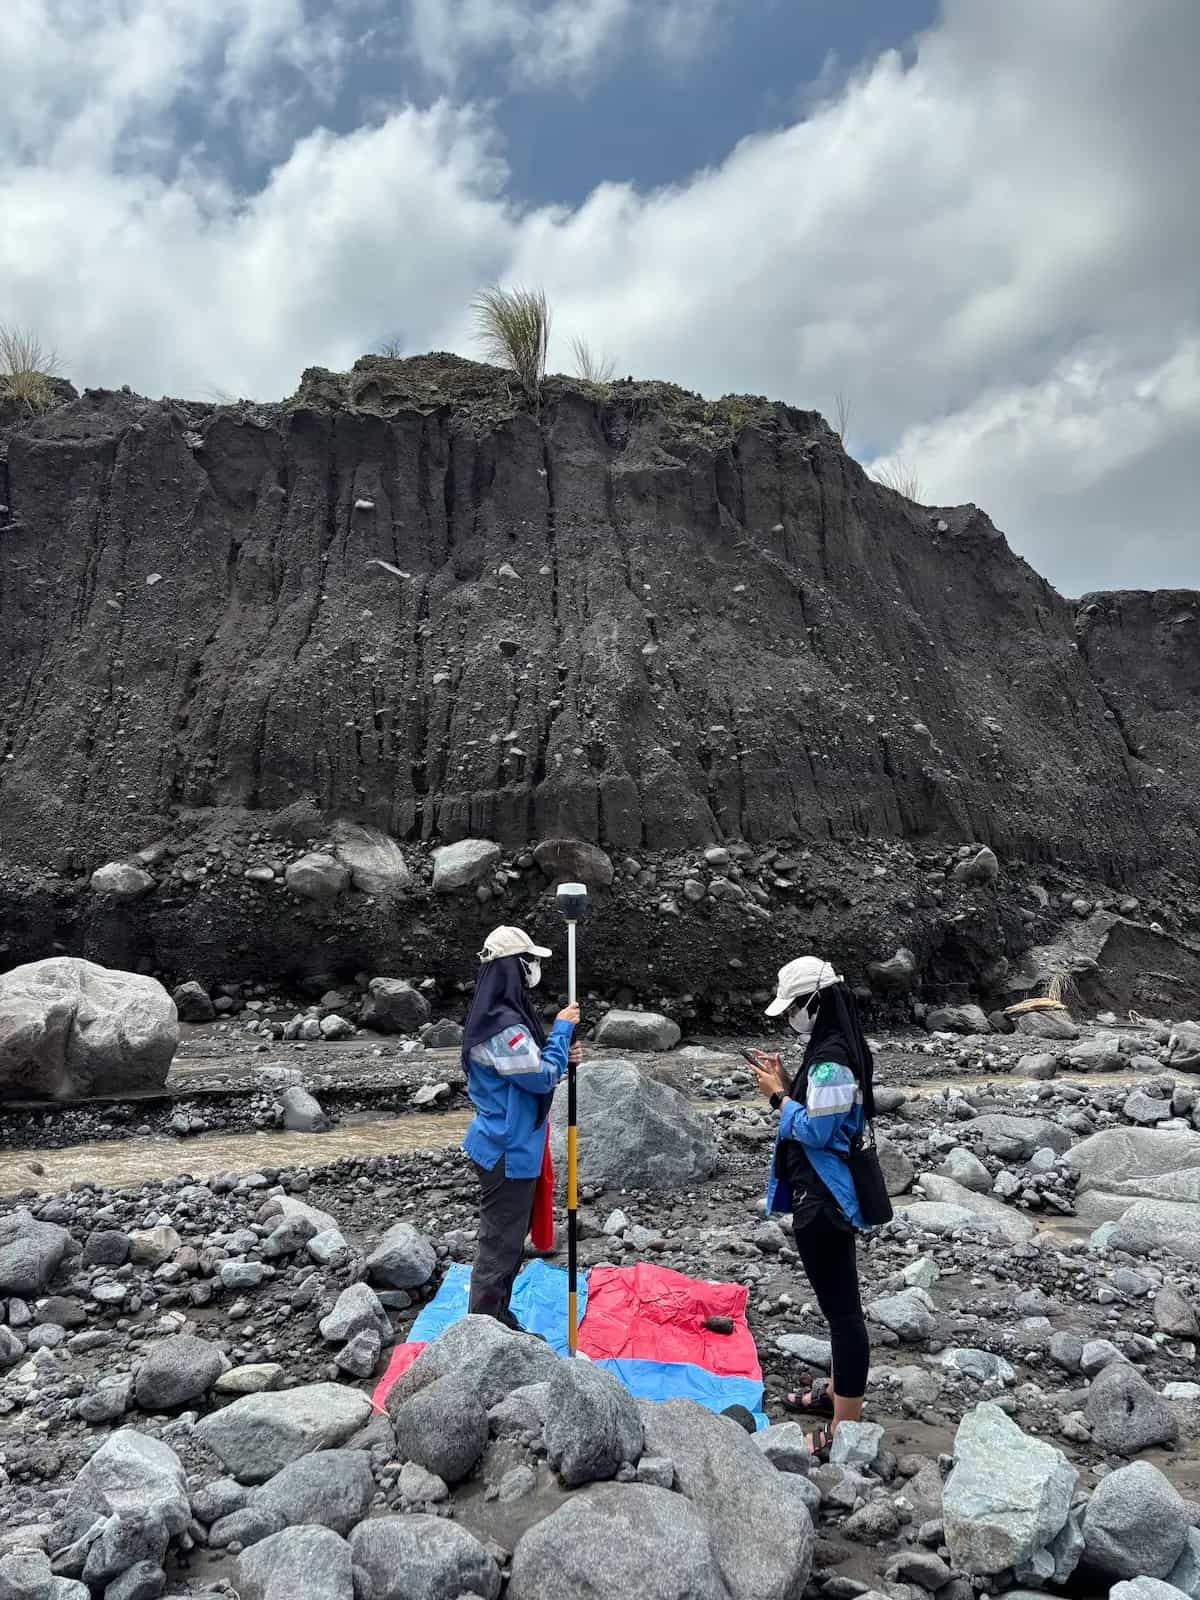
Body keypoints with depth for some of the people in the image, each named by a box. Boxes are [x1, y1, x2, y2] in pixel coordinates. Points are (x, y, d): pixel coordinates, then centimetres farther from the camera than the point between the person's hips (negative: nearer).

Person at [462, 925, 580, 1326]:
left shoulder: (507, 1015, 8)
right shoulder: (503, 1025, -25)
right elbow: (542, 1078, -21)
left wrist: (562, 1055, 2)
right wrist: (562, 1029, -12)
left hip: (511, 1147, 11)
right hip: (508, 1153, -11)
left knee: (510, 1239, 21)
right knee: (499, 1246, 0)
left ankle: (500, 1323, 35)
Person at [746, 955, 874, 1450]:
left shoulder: (830, 1061, -23)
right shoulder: (834, 1049, 8)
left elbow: (815, 1131, -22)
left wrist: (778, 1095, -12)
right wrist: (785, 1083, 5)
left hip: (823, 1200, -11)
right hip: (829, 1194, 11)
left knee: (841, 1307, -1)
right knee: (839, 1301, 21)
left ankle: (846, 1426, 9)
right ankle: (838, 1396, 36)